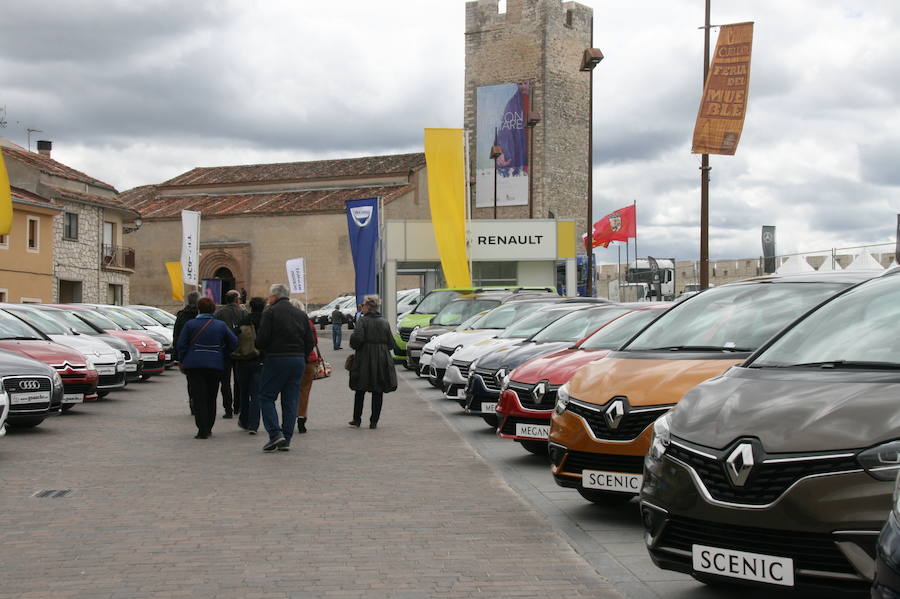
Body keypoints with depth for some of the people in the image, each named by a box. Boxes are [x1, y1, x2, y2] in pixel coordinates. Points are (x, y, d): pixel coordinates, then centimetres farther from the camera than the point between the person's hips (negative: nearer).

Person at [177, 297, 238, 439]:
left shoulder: (190, 324, -3)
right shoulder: (221, 325, 4)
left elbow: (181, 345, -5)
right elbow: (234, 342, 6)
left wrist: (183, 360, 8)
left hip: (194, 365, -2)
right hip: (215, 365, 3)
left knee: (199, 398, -2)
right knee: (211, 398, 14)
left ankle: (203, 431, -9)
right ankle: (208, 428, 20)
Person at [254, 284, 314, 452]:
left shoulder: (270, 313, -6)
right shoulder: (301, 314, 12)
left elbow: (261, 339, -12)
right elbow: (310, 342, 9)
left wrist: (260, 348, 9)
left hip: (276, 359, -5)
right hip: (298, 360, 5)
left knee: (266, 397, 4)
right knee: (290, 401, 8)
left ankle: (275, 433, -10)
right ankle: (286, 440, 8)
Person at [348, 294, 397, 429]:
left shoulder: (363, 321, -8)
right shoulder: (384, 323, 5)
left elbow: (357, 338, -20)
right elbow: (391, 343, 3)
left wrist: (354, 346, 0)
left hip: (365, 358, -3)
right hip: (382, 360, 3)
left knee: (360, 391, 10)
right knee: (378, 393, 7)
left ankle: (357, 419, 14)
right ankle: (374, 421, 6)